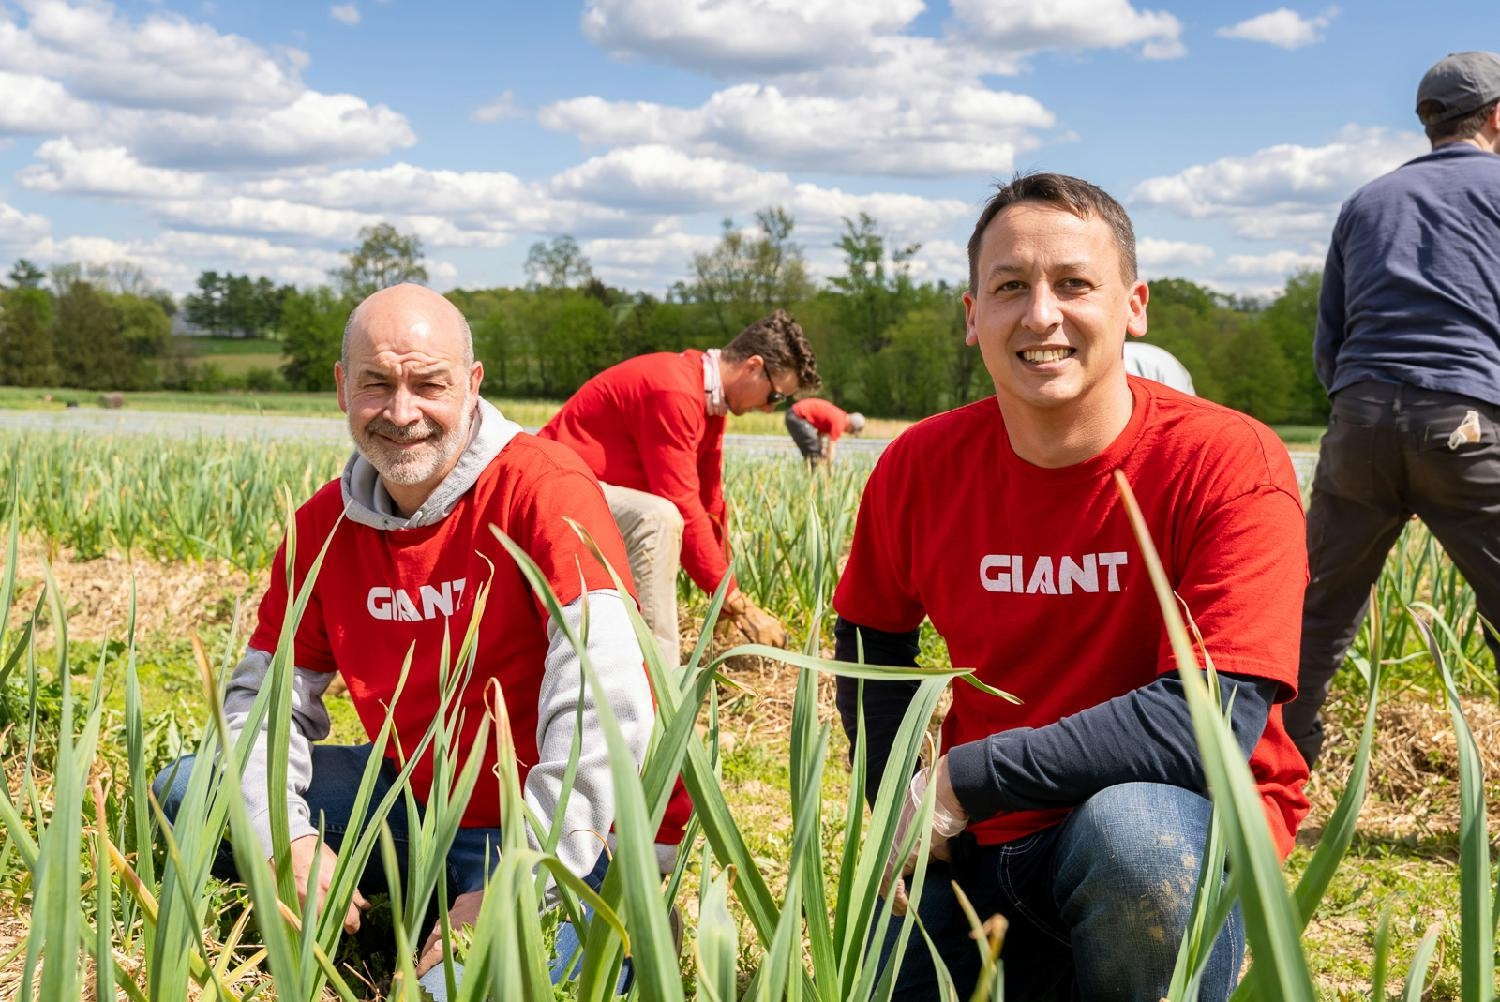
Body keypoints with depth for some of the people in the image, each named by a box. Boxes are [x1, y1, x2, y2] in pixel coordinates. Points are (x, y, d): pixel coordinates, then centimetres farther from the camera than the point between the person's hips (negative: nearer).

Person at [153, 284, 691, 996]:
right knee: (184, 790, 1)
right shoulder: (324, 524, 0)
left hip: (556, 829, -6)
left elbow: (605, 705, -31)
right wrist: (290, 838, -14)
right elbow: (267, 695, 6)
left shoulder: (545, 490, -21)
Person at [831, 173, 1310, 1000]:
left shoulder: (1229, 464, -17)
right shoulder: (917, 468, -3)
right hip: (981, 846, 5)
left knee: (1134, 829, -36)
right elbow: (870, 647, 16)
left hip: (1184, 822, -4)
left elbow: (1214, 721, -26)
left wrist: (964, 780, -23)